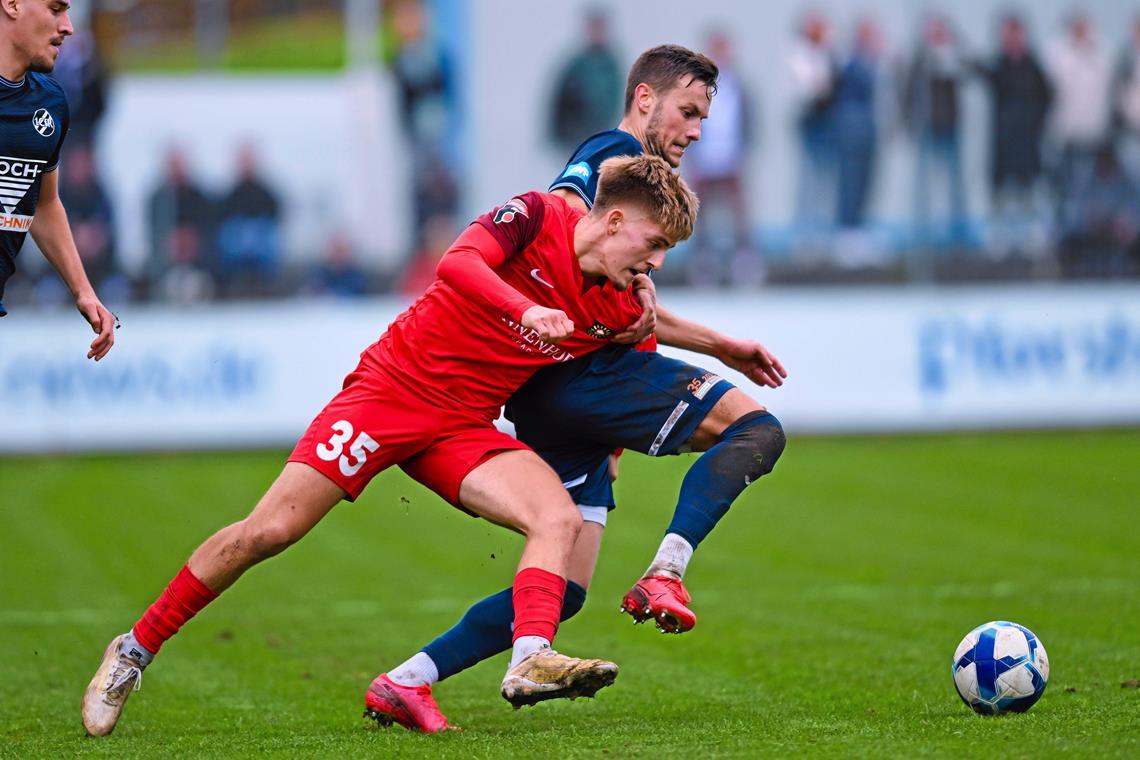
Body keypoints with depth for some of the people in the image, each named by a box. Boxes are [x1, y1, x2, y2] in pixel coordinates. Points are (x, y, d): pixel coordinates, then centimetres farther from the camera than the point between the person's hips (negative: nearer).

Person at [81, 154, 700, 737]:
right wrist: (525, 311, -42)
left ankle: (530, 660, -35)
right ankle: (134, 651, 5)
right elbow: (456, 263, -30)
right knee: (269, 532, -9)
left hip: (464, 427, 5)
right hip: (393, 385, -5)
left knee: (560, 518, -20)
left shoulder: (619, 313, 1)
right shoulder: (537, 216, -12)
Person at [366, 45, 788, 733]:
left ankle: (409, 680, 1)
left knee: (563, 590, 5)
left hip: (552, 393, 10)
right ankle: (665, 575, -21)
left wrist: (721, 346, 39)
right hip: (580, 373, -9)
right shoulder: (617, 152, 0)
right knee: (757, 430, -13)